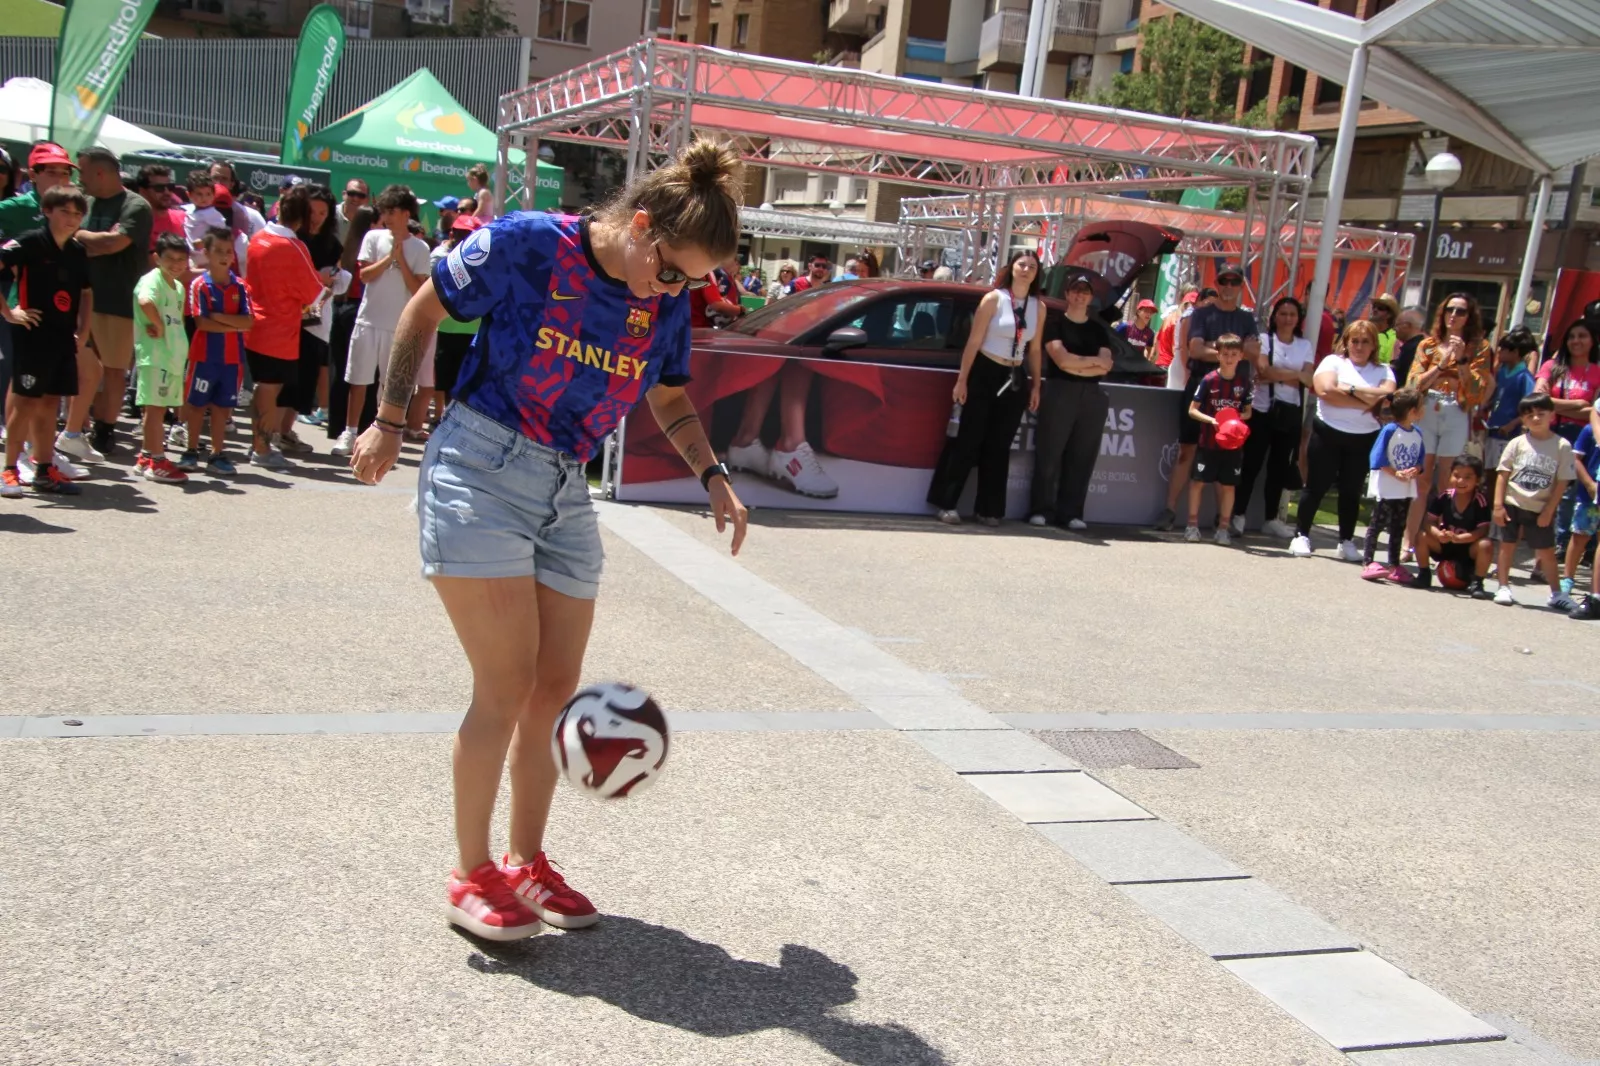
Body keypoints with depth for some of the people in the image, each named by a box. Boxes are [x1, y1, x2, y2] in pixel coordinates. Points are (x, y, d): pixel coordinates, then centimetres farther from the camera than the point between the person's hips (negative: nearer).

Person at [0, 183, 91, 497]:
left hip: (64, 337, 6)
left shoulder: (78, 252, 10)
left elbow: (86, 292, 22)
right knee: (26, 403, -4)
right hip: (33, 333, -6)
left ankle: (44, 471, 16)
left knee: (51, 404, 10)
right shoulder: (30, 242, -9)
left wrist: (83, 331, 11)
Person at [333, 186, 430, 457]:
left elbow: (418, 290, -6)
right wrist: (390, 256, -12)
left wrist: (401, 258, -11)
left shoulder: (419, 248, 0)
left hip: (400, 326, -1)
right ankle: (349, 433, 13)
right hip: (369, 320, 1)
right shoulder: (374, 237, 2)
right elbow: (364, 275, -6)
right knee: (358, 380, 5)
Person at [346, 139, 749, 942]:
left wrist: (711, 475, -1)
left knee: (558, 686, 7)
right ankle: (472, 875, 8)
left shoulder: (667, 305, 1)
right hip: (480, 474, -6)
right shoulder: (527, 244, -14)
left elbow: (671, 403, 15)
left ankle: (526, 860, 25)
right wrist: (389, 421, -3)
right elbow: (422, 312, -3)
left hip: (565, 494, 6)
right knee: (507, 684, -9)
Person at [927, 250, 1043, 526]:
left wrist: (1035, 386, 7)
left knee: (999, 446, 8)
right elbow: (974, 341, -8)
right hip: (985, 374, -4)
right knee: (968, 440, -3)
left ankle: (989, 508, 16)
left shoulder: (1038, 307, 6)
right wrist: (962, 380, -12)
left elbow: (1035, 350, 11)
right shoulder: (994, 298, -6)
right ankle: (945, 502, 5)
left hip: (1016, 380, 4)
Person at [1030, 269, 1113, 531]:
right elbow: (1062, 360, -10)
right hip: (1059, 392, -4)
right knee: (1049, 454, -6)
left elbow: (1105, 367, 3)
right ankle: (1042, 510, -2)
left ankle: (1071, 512, 5)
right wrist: (1093, 361, -2)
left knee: (1082, 457, 1)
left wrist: (1076, 366, -9)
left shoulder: (1099, 328, 17)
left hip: (1091, 396, 4)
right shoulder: (1055, 323, 5)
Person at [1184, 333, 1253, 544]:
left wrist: (1237, 418, -13)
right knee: (1198, 481, 1)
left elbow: (1247, 412, 9)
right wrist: (1212, 420, -20)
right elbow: (1192, 410, -5)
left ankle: (1223, 528, 14)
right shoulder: (1209, 380, -7)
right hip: (1208, 442, -2)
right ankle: (1192, 524, 11)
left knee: (1228, 485, 6)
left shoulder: (1245, 383, 0)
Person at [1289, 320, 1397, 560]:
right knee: (1316, 486, 2)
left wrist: (1351, 389, -15)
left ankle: (1347, 542, 16)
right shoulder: (1333, 362, 0)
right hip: (1328, 434, -2)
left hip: (1364, 440, 2)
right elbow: (1326, 391, -18)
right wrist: (1367, 402, -14)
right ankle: (1301, 536, 11)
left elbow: (1387, 397, -12)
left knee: (1352, 491, 8)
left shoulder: (1383, 371, 8)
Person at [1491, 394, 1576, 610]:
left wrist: (1548, 511, -6)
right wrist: (1498, 505, -6)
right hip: (1512, 504, 1)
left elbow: (1561, 482, -3)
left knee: (1547, 551, 5)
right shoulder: (1518, 444, -2)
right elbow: (1503, 475, 0)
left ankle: (1556, 593, 16)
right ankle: (1503, 587, 15)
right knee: (1507, 545, 5)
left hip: (1541, 509, -1)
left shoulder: (1562, 446, -5)